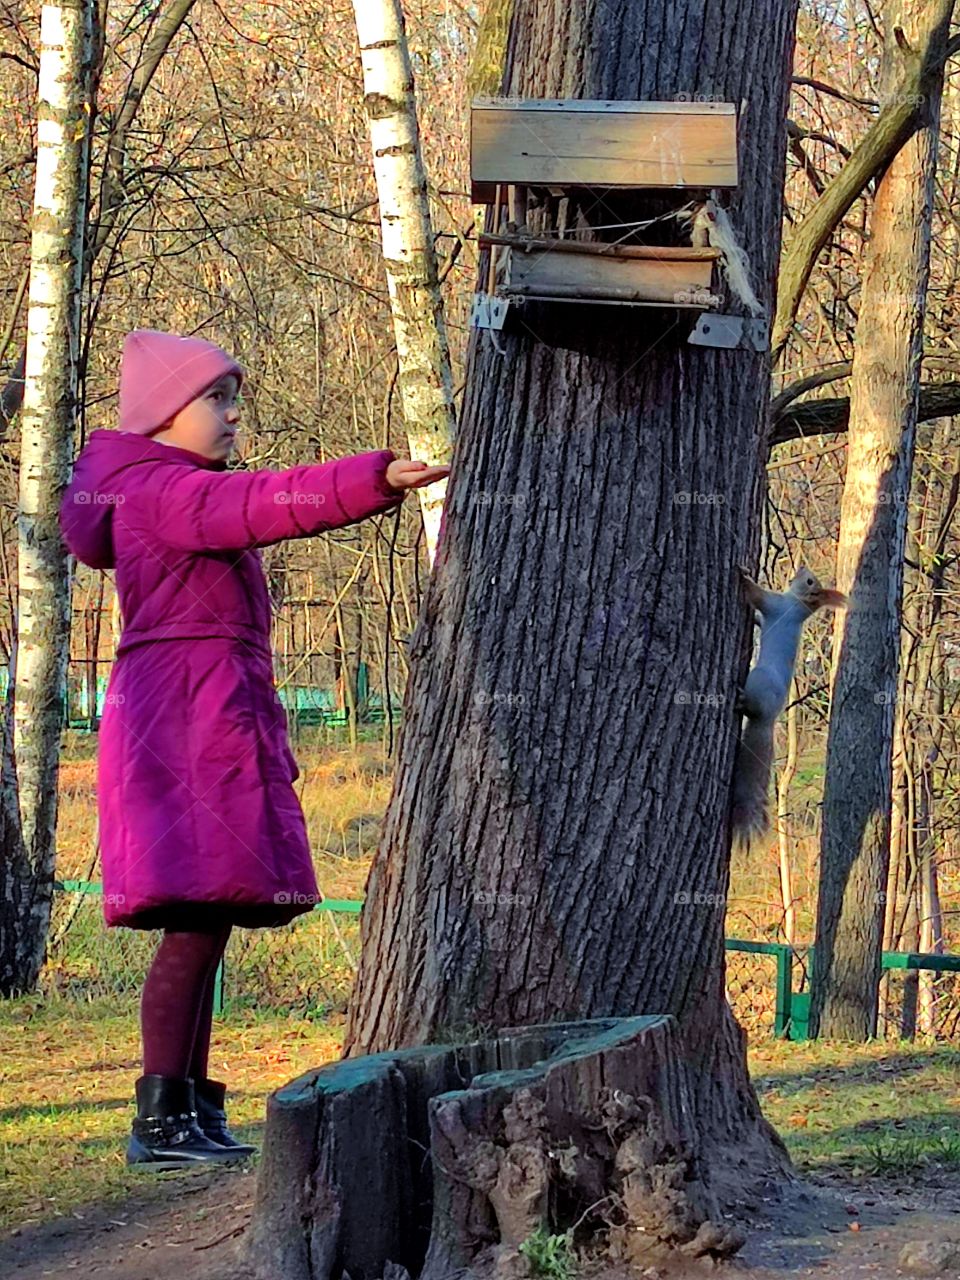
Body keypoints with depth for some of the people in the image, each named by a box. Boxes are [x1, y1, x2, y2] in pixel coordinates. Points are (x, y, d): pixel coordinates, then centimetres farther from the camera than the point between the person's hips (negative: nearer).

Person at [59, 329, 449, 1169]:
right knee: (197, 920, -13)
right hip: (188, 713, -11)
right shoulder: (162, 490, -11)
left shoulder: (184, 491, 24)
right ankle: (161, 1118, -12)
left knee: (205, 922, 11)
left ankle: (191, 1108, 15)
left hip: (212, 714, 11)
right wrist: (378, 479, -36)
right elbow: (268, 503, -26)